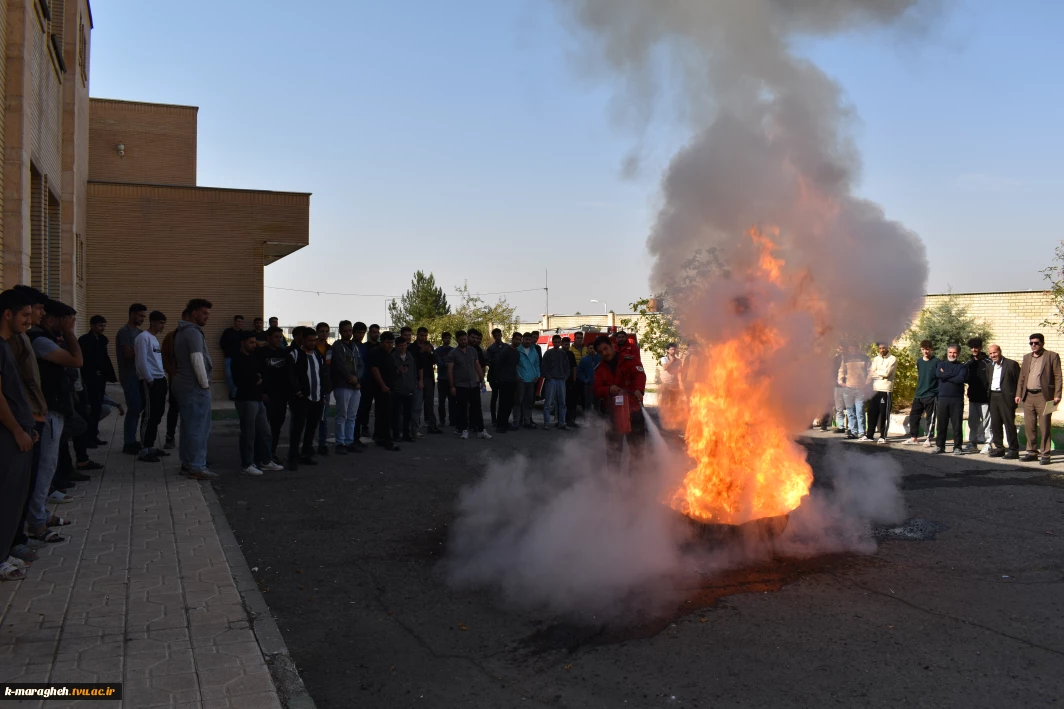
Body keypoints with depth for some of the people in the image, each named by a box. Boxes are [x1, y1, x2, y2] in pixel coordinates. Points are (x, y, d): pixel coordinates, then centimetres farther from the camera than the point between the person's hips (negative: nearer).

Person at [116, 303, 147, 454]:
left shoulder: (138, 332, 15)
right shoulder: (124, 331, -12)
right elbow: (129, 354, -20)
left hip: (138, 375, 8)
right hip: (130, 376, -8)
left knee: (138, 408, 10)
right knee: (134, 409, -8)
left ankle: (132, 440, 18)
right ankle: (128, 444, -1)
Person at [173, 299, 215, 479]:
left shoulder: (182, 332, 18)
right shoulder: (193, 332, -14)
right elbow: (197, 360, -20)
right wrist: (205, 384, -12)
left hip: (183, 384, 11)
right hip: (195, 386, -11)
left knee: (188, 426, 15)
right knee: (199, 427, -7)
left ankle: (187, 463, 21)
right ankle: (197, 467, -5)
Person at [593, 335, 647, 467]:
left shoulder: (630, 360, -3)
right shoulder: (599, 369, 9)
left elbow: (639, 374, -20)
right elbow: (598, 390, -1)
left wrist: (638, 390, -41)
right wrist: (609, 390, -24)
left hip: (634, 410, -3)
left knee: (637, 445, 6)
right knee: (613, 447, 5)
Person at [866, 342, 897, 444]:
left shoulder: (893, 359, -2)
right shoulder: (876, 359, 14)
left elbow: (887, 373, -12)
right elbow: (870, 375, 6)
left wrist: (876, 372, 0)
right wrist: (881, 374, -9)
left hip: (885, 390, -5)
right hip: (874, 389, 5)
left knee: (884, 414, -2)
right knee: (872, 413, 6)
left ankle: (883, 436, 4)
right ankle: (870, 435, 14)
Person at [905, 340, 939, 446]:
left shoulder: (937, 362, -7)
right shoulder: (919, 362, 11)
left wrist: (939, 393, -12)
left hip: (931, 395, -6)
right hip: (918, 395, 6)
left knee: (930, 418, 0)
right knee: (913, 415, 7)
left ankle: (929, 439, 6)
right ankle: (913, 438, 15)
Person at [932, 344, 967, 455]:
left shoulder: (962, 366, 7)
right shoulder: (941, 365, 14)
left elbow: (961, 379, -11)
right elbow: (939, 375, -7)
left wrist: (946, 376, -5)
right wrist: (954, 375, -8)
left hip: (957, 399, -2)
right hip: (942, 398, 2)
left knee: (957, 424, 0)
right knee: (941, 424, 4)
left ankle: (957, 447, 6)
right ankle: (939, 446, 12)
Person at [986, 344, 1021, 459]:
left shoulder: (1011, 364, -5)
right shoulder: (990, 365, 15)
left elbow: (1019, 381, -6)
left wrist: (1017, 397, -11)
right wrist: (989, 397, 9)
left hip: (1006, 397, -6)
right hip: (993, 397, 7)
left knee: (1009, 423, -4)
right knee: (995, 424, 8)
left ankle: (1013, 450, 1)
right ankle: (999, 448, 17)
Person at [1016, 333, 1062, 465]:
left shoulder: (1052, 356, 0)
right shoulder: (1027, 357, 17)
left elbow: (1057, 377, -4)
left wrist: (1057, 395, -11)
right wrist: (1019, 394, 11)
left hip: (1043, 396, -5)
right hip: (1028, 396, 5)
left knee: (1045, 427, -2)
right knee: (1029, 426, 7)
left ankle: (1045, 454, 3)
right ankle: (1032, 452, 16)